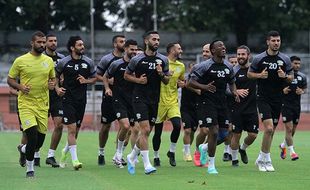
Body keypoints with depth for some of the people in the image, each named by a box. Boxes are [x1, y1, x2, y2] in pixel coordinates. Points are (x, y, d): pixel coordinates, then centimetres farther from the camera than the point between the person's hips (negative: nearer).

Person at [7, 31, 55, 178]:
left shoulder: (49, 61, 8)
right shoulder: (20, 61, -3)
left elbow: (53, 78, 21)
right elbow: (10, 79, 4)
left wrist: (52, 84, -2)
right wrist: (20, 87, -15)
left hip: (43, 105, 4)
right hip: (26, 104, -4)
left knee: (40, 141, 6)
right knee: (32, 135, -17)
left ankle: (23, 149, 41)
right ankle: (30, 168, -1)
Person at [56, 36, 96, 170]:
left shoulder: (88, 62, 4)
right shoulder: (63, 62, -3)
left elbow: (94, 78, 14)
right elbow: (56, 76, 10)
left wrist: (86, 81, -6)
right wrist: (57, 88, -6)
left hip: (81, 99, 4)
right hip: (68, 98, -4)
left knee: (76, 130, 10)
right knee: (72, 129, -12)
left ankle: (65, 152, 35)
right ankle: (74, 159, -10)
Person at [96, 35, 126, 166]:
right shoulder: (107, 59, -2)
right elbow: (96, 75, 1)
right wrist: (107, 80, -14)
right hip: (109, 96, -3)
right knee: (106, 125, 4)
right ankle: (101, 153, 20)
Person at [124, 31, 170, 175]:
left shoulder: (163, 60, 6)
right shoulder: (137, 59, -4)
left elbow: (166, 81, 11)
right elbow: (126, 75, 8)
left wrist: (161, 74, -10)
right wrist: (138, 80, -10)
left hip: (154, 99, 5)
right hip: (140, 98, -5)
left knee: (146, 132, 10)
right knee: (145, 130, -15)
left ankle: (132, 157, 31)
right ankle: (147, 164, -14)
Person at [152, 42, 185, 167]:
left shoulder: (181, 66, 11)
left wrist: (181, 84, 4)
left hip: (173, 101, 4)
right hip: (160, 101, -4)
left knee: (177, 125, -17)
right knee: (158, 130, 3)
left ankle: (172, 152, 3)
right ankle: (156, 157, 20)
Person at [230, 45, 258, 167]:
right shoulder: (233, 70, -4)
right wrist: (236, 91, -19)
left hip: (252, 107, 2)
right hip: (237, 108, -2)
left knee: (253, 134, 0)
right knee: (236, 134, -1)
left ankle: (243, 149, 31)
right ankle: (234, 159, 16)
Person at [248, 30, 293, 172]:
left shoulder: (285, 59, 3)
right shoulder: (259, 58, -3)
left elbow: (291, 77, 10)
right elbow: (249, 73, 7)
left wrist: (285, 76, -13)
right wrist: (260, 75, -12)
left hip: (278, 99, 4)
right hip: (263, 98, -4)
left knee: (271, 130, 8)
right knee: (269, 128, -17)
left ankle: (261, 159, 21)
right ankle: (266, 160, -7)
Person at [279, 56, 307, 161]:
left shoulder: (302, 76, 6)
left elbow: (304, 88, 17)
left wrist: (302, 91, -5)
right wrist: (282, 91, -20)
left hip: (297, 105, 5)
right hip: (286, 104, -5)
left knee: (293, 130, 11)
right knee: (289, 128, -12)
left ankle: (283, 145, 36)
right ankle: (292, 152, -8)